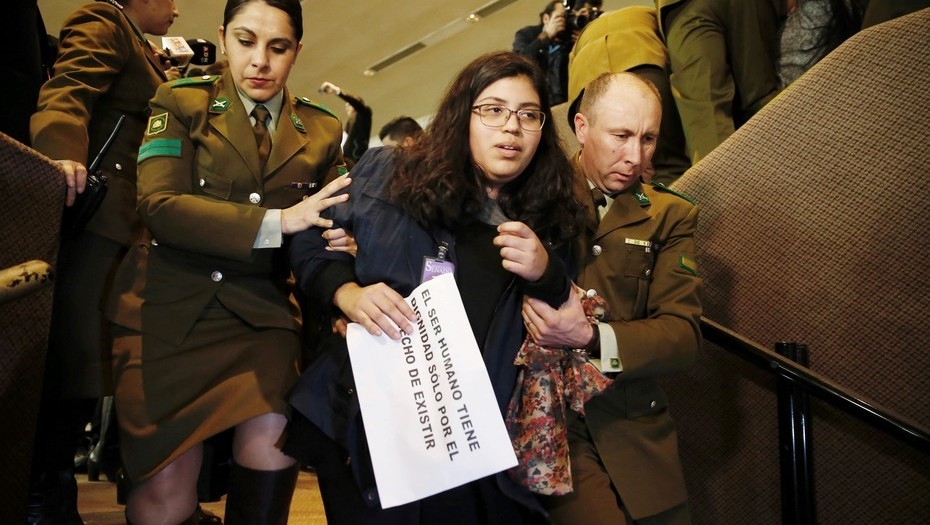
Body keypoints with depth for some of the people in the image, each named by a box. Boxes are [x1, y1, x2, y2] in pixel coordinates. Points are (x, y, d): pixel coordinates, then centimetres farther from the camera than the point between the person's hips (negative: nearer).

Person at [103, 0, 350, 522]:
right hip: (170, 303, -1)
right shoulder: (182, 104, 4)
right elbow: (160, 206, -10)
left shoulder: (323, 130, 12)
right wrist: (276, 221, -18)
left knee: (271, 432, -26)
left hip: (260, 307, 2)